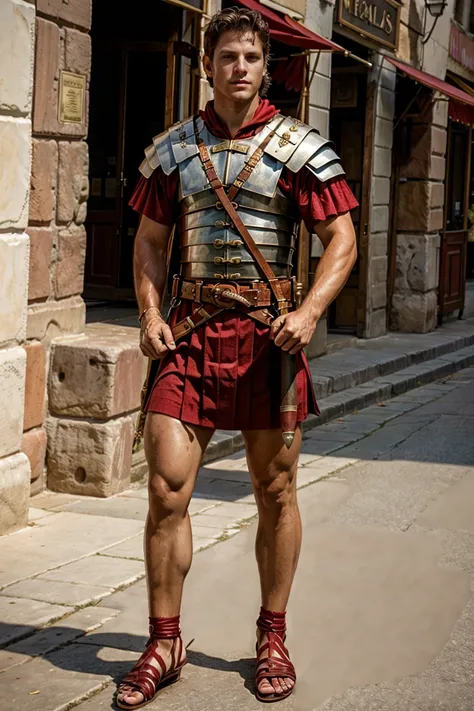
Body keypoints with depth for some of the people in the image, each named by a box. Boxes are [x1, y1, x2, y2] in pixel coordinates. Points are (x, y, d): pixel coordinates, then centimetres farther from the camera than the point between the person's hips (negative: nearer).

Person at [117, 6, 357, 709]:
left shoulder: (298, 147, 2)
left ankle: (273, 639, 23)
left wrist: (309, 312, -16)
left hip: (268, 328, -2)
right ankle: (165, 644, 9)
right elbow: (151, 241, 16)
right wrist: (150, 315, 0)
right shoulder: (173, 148, 10)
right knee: (166, 487, -4)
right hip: (190, 328, 2)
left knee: (275, 492, 7)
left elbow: (341, 238, -1)